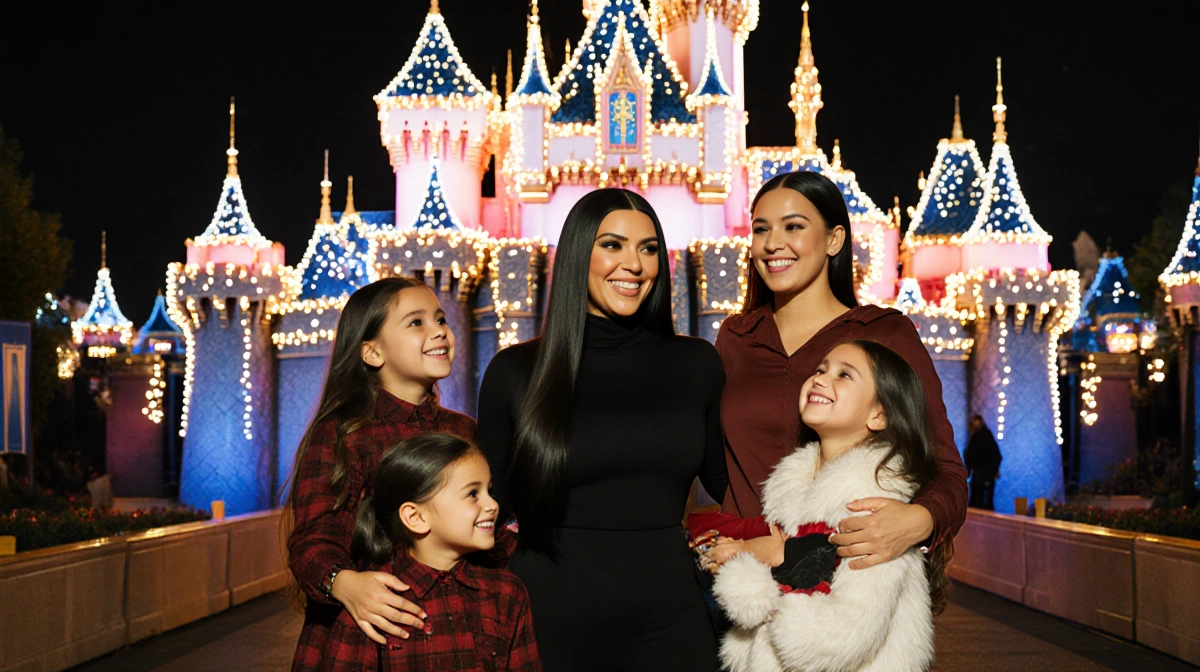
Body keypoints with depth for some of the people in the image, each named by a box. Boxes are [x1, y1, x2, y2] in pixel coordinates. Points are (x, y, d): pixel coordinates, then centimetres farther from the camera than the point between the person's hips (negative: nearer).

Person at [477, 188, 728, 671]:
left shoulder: (695, 365, 5)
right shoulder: (515, 372, -1)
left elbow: (730, 486, 14)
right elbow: (489, 510, 5)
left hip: (668, 618, 2)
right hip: (548, 620, -1)